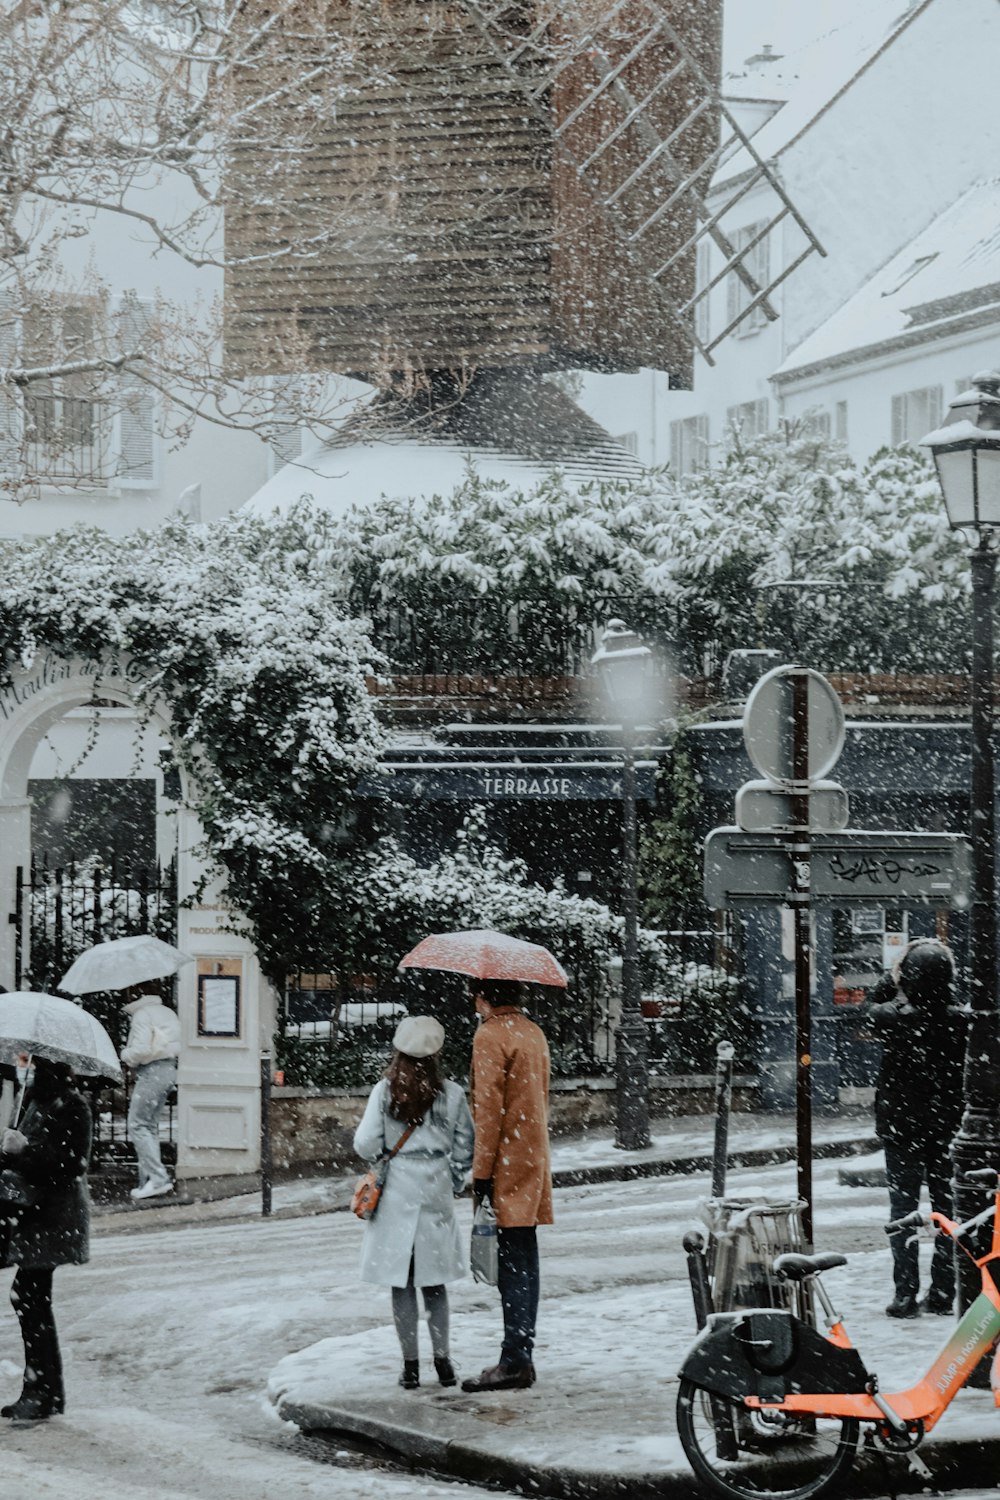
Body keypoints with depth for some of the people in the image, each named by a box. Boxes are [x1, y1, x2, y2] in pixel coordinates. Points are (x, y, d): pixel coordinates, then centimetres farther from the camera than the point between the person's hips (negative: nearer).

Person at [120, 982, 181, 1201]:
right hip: (169, 1070, 9)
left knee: (138, 1125, -7)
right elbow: (179, 1045, 16)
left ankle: (158, 1178, -17)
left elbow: (141, 1049, -20)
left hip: (151, 1072, -9)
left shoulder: (142, 1015, -10)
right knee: (150, 1126, 14)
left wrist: (125, 1055, 0)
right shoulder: (167, 1012, 16)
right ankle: (148, 1182, 13)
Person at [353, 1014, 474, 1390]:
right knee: (434, 1281, 12)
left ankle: (411, 1365, 7)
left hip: (397, 1194, -1)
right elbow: (464, 1148, 2)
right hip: (436, 1194, 1)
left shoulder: (385, 1091, -7)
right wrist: (453, 1183, 18)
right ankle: (443, 1361, 10)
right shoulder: (451, 1094, -4)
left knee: (401, 1281, 6)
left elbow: (366, 1144, -9)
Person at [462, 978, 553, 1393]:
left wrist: (482, 1171, -14)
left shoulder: (490, 1036, -12)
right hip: (533, 1160, 9)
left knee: (512, 1263, -9)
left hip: (506, 1166, -9)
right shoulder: (534, 1033, 14)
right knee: (524, 1262, 11)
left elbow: (489, 1107, -16)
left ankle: (514, 1361, -10)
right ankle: (522, 1358, 14)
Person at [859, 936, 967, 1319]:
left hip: (901, 1127, -2)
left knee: (903, 1206, 3)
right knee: (945, 1205, 11)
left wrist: (890, 977, 13)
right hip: (946, 1128, 2)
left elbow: (866, 1012, 6)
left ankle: (906, 1294, -2)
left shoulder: (896, 1018, -17)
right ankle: (943, 1292, 13)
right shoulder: (959, 1022, -12)